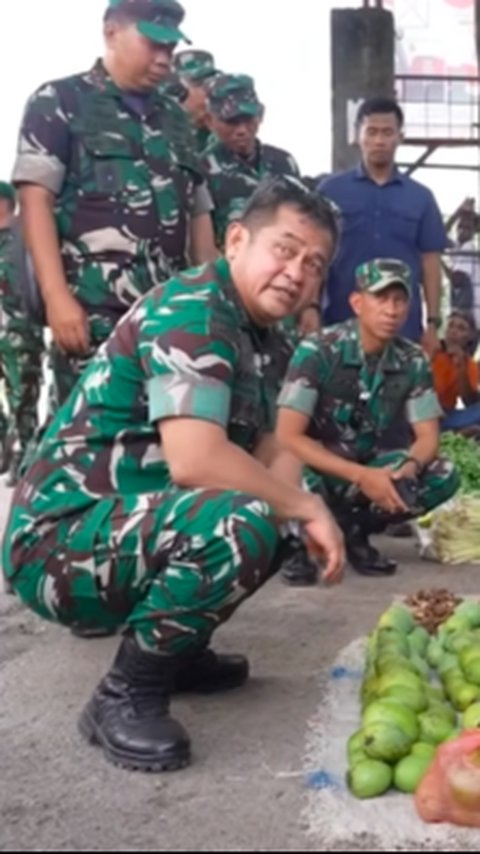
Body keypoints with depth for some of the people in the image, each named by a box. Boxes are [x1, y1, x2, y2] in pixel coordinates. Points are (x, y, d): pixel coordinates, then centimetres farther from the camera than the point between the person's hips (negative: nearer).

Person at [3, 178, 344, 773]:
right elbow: (195, 460, -30)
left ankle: (172, 647, 19)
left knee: (275, 515, 15)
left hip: (121, 529, 10)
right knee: (243, 521, -30)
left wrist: (304, 511, -10)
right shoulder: (191, 311, -18)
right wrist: (308, 508, -17)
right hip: (58, 544, -10)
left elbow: (269, 455, 11)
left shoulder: (263, 339, 11)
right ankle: (126, 695, -12)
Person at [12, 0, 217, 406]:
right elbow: (36, 200, -4)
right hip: (94, 312, -5)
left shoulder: (176, 118, 22)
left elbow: (199, 213, 21)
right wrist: (57, 296, -15)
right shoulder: (58, 103, 6)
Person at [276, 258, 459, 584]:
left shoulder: (413, 361, -6)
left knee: (444, 476, -17)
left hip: (366, 467, 5)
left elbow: (428, 436, -2)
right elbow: (287, 437, -25)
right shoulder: (318, 351, -20)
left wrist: (409, 468, -28)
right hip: (313, 468, -5)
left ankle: (354, 529, 0)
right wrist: (361, 476, -33)